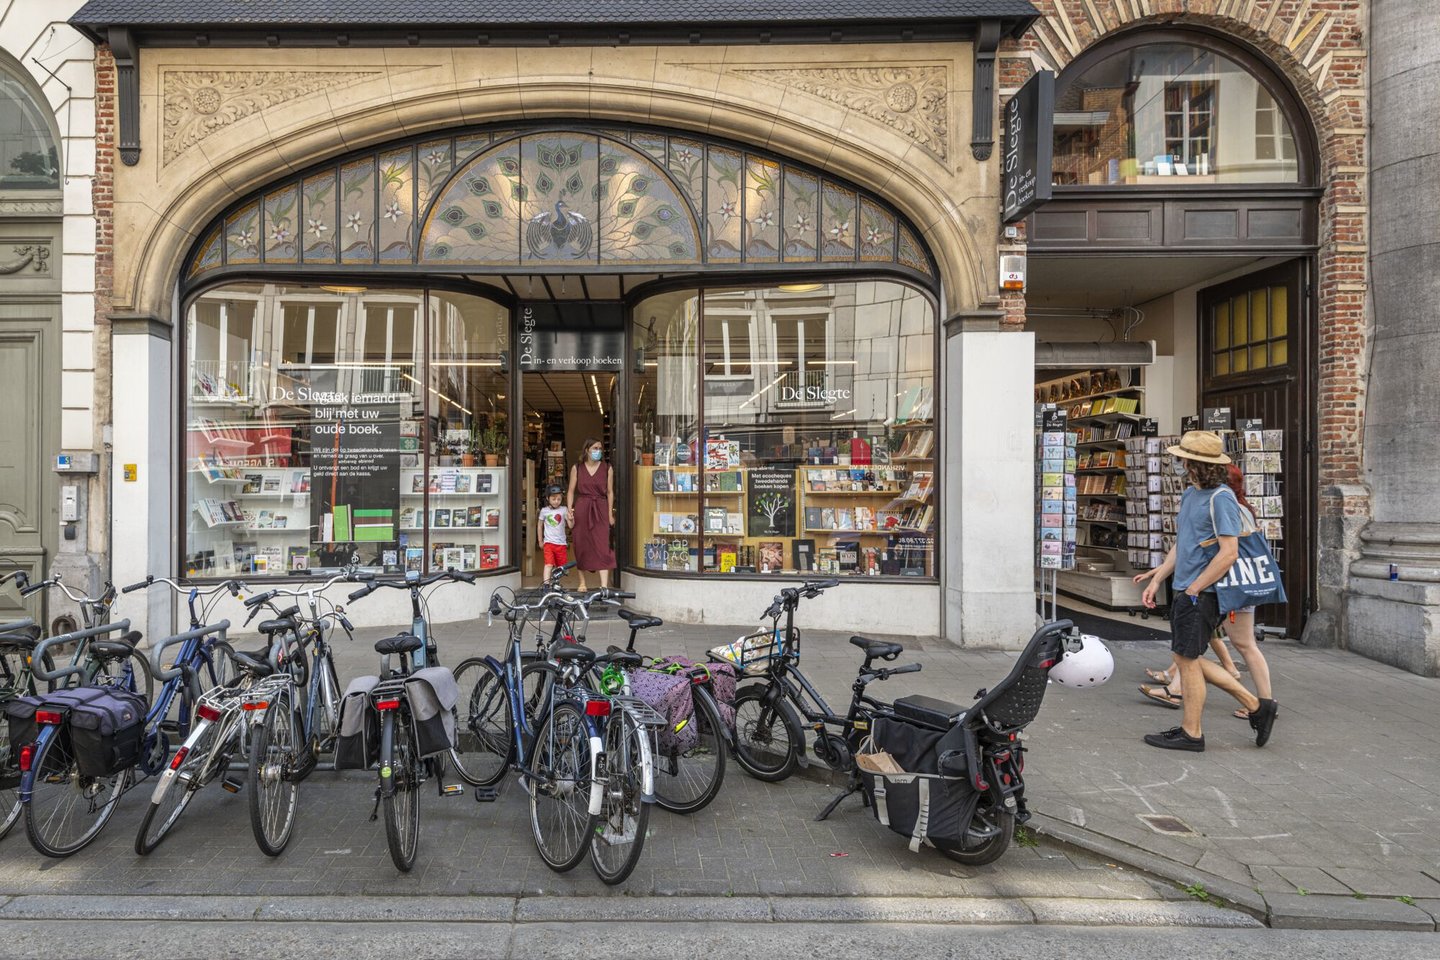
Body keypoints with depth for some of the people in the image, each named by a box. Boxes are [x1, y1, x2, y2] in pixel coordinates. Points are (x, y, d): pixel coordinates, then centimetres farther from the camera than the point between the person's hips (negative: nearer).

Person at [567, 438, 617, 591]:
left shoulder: (607, 468, 5)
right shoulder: (576, 468, 5)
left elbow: (610, 492, 6)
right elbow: (571, 491, 6)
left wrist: (610, 514, 2)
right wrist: (569, 510, -4)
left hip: (600, 510, -1)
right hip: (581, 509, 1)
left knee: (602, 546, -9)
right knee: (581, 546, 6)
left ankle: (604, 586, -13)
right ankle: (582, 582, 20)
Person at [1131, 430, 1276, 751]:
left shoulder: (1221, 499, -16)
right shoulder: (1189, 494, 13)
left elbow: (1228, 554, -21)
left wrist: (1193, 590, -16)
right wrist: (1157, 580, 15)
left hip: (1201, 594, -9)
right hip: (1184, 592, 9)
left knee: (1187, 659, 1)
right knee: (1187, 658, 15)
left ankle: (1191, 733, 16)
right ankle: (1256, 706, 25)